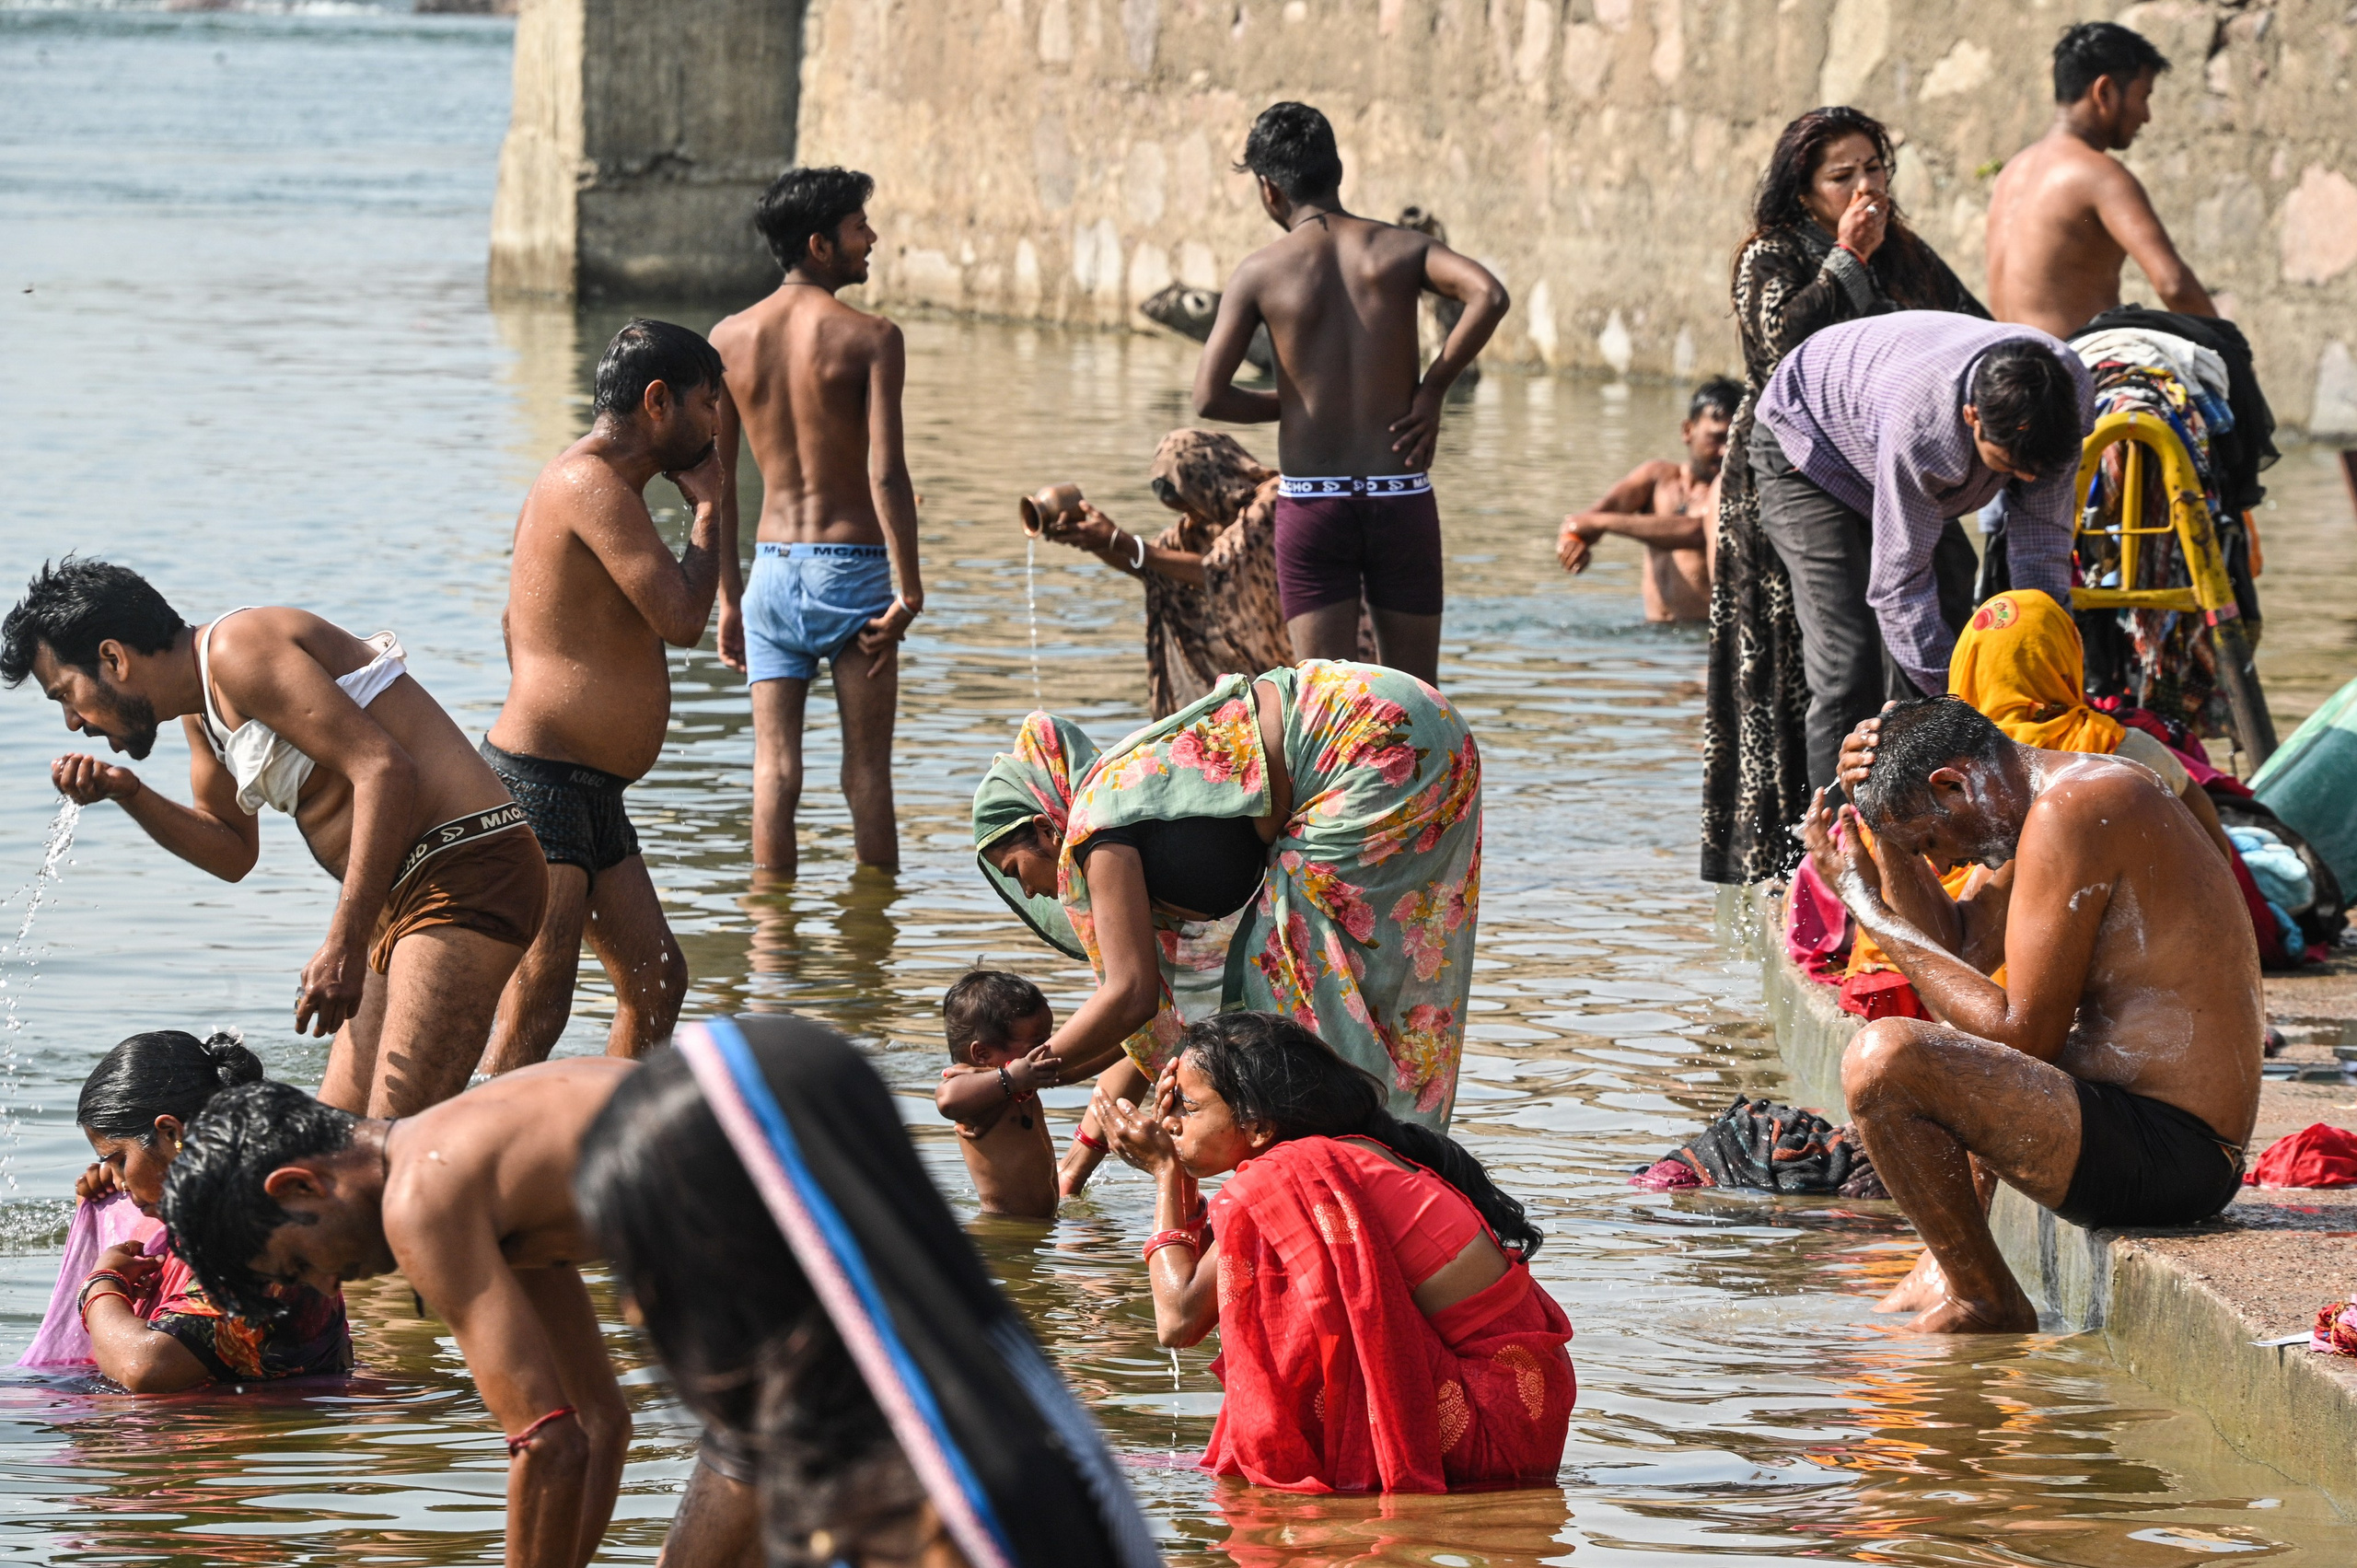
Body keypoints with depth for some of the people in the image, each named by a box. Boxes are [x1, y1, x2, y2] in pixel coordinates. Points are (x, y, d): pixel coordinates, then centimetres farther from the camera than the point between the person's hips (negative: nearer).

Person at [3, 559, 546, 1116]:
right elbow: (233, 852, 30)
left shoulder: (239, 649, -14)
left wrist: (343, 946, -25)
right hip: (403, 895, 11)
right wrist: (129, 795, 12)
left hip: (466, 872, -11)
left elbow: (385, 770, -23)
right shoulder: (200, 706, 18)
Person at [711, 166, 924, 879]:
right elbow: (886, 474, -16)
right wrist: (909, 594, -12)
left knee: (775, 766, 6)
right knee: (867, 768, 3)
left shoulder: (731, 339, 4)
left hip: (772, 569, 4)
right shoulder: (869, 338, -10)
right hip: (852, 565, -4)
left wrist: (728, 598, 13)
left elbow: (715, 480, 6)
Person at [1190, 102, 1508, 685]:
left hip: (1311, 502, -1)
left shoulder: (1261, 273, -2)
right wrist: (1431, 390, -6)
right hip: (1401, 498, 1)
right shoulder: (1399, 248, 1)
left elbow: (1209, 396, -8)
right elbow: (1489, 296, -16)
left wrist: (1288, 405, 11)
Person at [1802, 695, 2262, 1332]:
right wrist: (1889, 829, 12)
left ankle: (1987, 1304, -7)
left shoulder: (2068, 816, -18)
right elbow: (1960, 947, 23)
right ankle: (1944, 1269, 27)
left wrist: (1867, 905, -13)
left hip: (2159, 1154, -11)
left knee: (1885, 1057, -25)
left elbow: (2025, 1036, -20)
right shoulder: (2089, 795, 15)